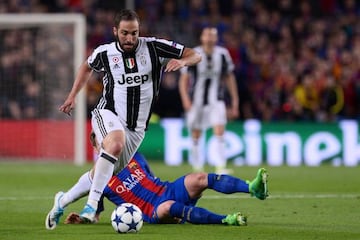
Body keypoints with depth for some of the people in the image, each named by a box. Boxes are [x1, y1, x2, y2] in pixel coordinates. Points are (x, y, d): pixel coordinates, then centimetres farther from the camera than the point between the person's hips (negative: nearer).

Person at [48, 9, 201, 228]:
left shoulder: (154, 47, -6)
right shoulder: (104, 53, -2)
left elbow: (195, 56, -4)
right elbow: (87, 67, 22)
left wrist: (182, 61, -26)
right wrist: (72, 96, 18)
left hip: (136, 127, 3)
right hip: (108, 114, -3)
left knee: (106, 174, 6)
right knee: (116, 143, -37)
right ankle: (91, 206, -39)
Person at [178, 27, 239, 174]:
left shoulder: (222, 55, -1)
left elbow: (230, 78, 10)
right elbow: (184, 79, -4)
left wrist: (235, 102, 9)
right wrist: (185, 99, -18)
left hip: (216, 101, 1)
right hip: (196, 101, -1)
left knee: (219, 132, -15)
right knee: (196, 136, 7)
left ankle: (221, 167, -18)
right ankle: (197, 167, 23)